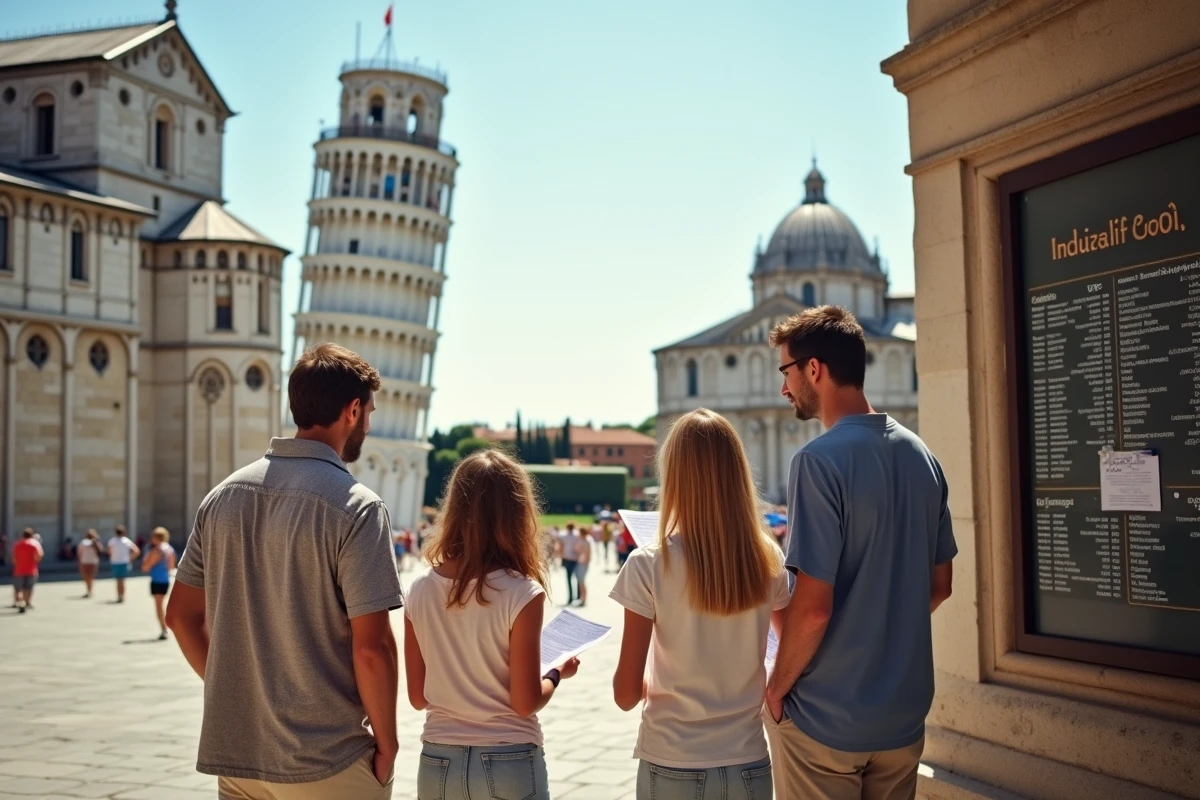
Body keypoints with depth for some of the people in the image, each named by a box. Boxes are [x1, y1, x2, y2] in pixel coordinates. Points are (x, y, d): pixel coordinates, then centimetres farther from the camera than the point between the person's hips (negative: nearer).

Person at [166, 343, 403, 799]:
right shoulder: (354, 507, -15)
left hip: (233, 753, 5)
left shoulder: (224, 495, 3)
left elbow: (181, 615, 8)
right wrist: (386, 742, -5)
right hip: (326, 762, -5)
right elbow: (371, 647, -18)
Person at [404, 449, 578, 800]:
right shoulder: (521, 594, -16)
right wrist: (557, 673, 5)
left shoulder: (420, 590, -4)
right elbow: (526, 702, -13)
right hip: (509, 766, -3)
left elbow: (418, 697, 3)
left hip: (437, 766, 3)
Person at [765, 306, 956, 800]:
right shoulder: (921, 455, 3)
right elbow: (939, 584, 11)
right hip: (905, 710, 7)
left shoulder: (820, 461, -19)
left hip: (826, 718, -7)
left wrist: (777, 686, -9)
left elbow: (813, 607, -22)